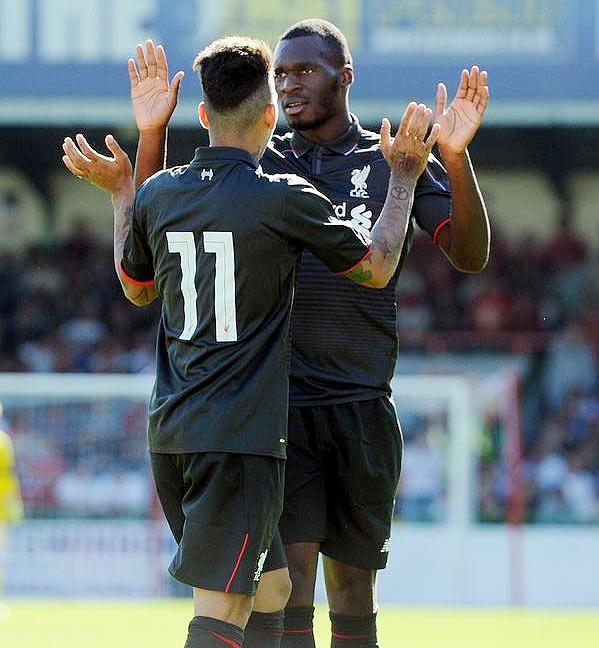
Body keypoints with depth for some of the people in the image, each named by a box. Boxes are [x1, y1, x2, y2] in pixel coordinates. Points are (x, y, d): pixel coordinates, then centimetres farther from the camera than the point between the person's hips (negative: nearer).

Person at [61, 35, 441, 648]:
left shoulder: (157, 194, 5)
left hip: (169, 433, 7)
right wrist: (404, 174, 16)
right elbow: (377, 268, 5)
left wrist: (120, 191, 36)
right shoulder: (284, 200, -10)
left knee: (272, 587, 19)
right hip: (241, 436, -7)